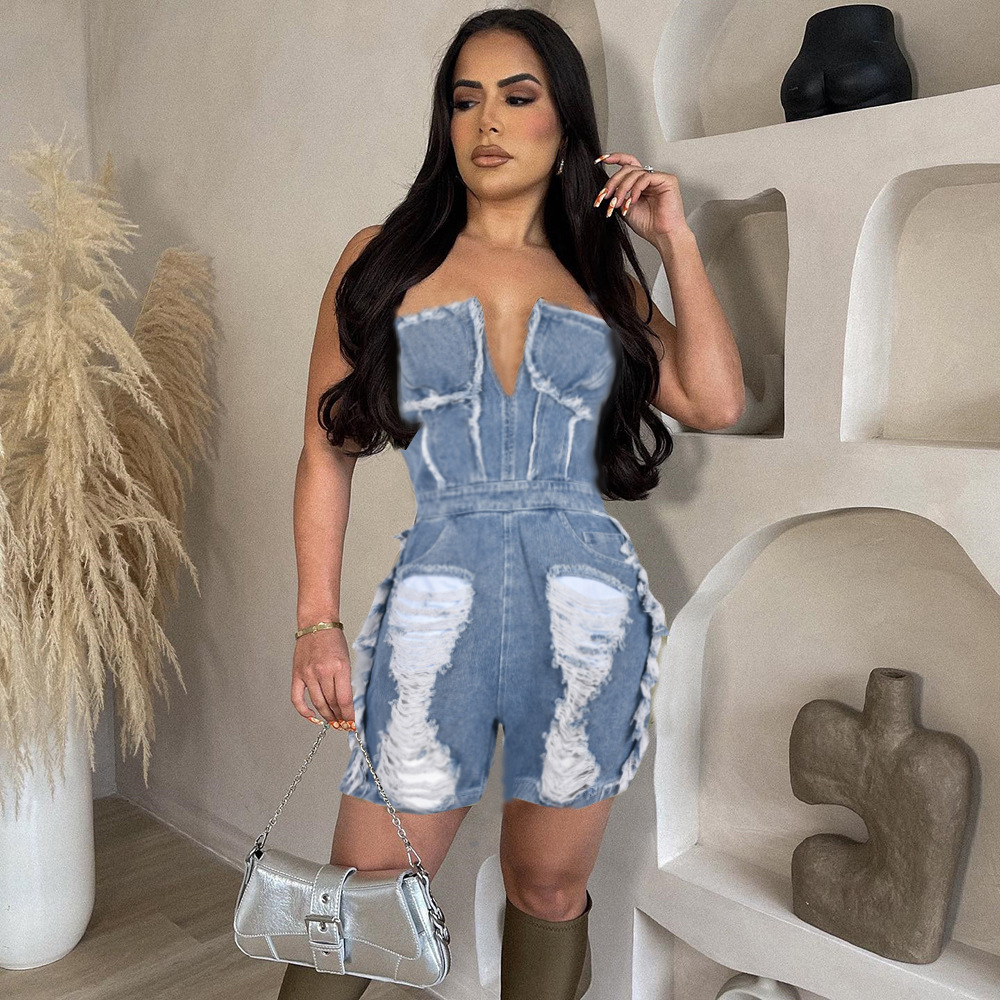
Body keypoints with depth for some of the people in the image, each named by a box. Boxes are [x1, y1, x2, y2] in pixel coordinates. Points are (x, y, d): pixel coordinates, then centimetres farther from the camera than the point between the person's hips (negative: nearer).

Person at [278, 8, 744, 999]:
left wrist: (675, 240, 5)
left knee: (550, 894, 14)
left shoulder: (600, 276, 14)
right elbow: (327, 452, 6)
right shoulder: (383, 259, 9)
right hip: (437, 607, -1)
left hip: (588, 610, 2)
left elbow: (715, 400, -1)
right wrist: (317, 622, -3)